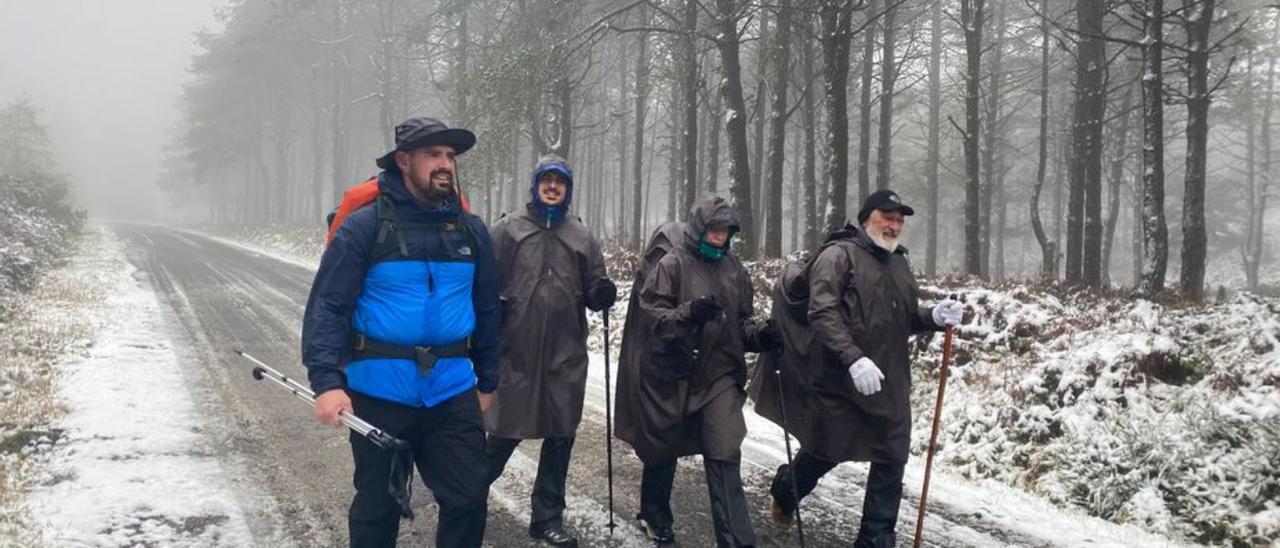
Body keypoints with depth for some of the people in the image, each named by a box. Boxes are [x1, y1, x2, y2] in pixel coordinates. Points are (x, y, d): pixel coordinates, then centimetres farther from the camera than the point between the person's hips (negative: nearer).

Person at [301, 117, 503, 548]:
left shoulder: (471, 231, 6)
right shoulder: (365, 226, -8)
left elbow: (487, 310, 12)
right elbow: (327, 306, -11)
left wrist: (487, 381, 14)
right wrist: (327, 381, -22)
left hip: (452, 394, 3)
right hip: (380, 394, -3)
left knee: (469, 500, 5)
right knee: (378, 505, 13)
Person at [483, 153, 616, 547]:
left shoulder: (582, 237, 11)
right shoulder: (508, 230, 3)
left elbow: (592, 293, 12)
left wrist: (602, 294, -10)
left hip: (566, 355, 3)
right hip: (516, 352, -3)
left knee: (560, 437, 7)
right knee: (504, 432, 2)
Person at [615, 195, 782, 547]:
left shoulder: (733, 269, 7)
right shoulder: (672, 264, -10)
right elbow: (649, 316, -15)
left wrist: (758, 336, -5)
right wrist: (689, 313, -31)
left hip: (720, 374, 3)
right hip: (673, 374, -3)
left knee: (725, 456, -7)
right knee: (663, 449, 15)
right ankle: (655, 517, 40)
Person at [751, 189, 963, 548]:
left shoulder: (898, 262, 15)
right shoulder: (839, 254, -10)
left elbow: (906, 317, 20)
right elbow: (822, 312, -21)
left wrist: (935, 317, -2)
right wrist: (853, 358, -30)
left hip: (890, 384, 6)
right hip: (839, 381, -6)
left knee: (891, 461, 4)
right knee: (827, 452, 11)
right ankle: (785, 491, 42)